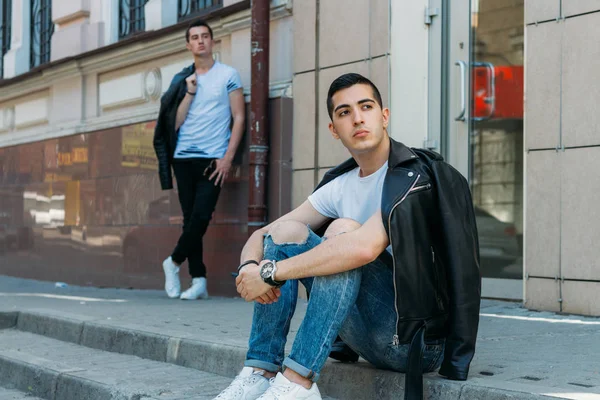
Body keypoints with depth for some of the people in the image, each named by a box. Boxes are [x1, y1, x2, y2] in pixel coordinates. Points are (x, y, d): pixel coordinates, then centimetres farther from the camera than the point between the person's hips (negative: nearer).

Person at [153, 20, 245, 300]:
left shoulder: (228, 75, 3)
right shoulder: (181, 80, 13)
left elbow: (238, 118, 0)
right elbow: (176, 122, 7)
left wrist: (228, 158, -9)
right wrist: (189, 93, -6)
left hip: (212, 159, -3)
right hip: (183, 158, 4)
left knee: (200, 217, -13)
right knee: (190, 218, 3)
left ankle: (174, 262, 8)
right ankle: (198, 281, 6)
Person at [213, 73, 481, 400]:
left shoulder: (414, 174, -14)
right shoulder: (339, 186, 9)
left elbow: (365, 247, -32)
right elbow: (259, 236, 9)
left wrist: (271, 272, -25)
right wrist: (249, 267, -16)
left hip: (419, 337, -7)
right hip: (370, 336, 7)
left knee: (344, 230, -26)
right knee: (286, 231, -2)